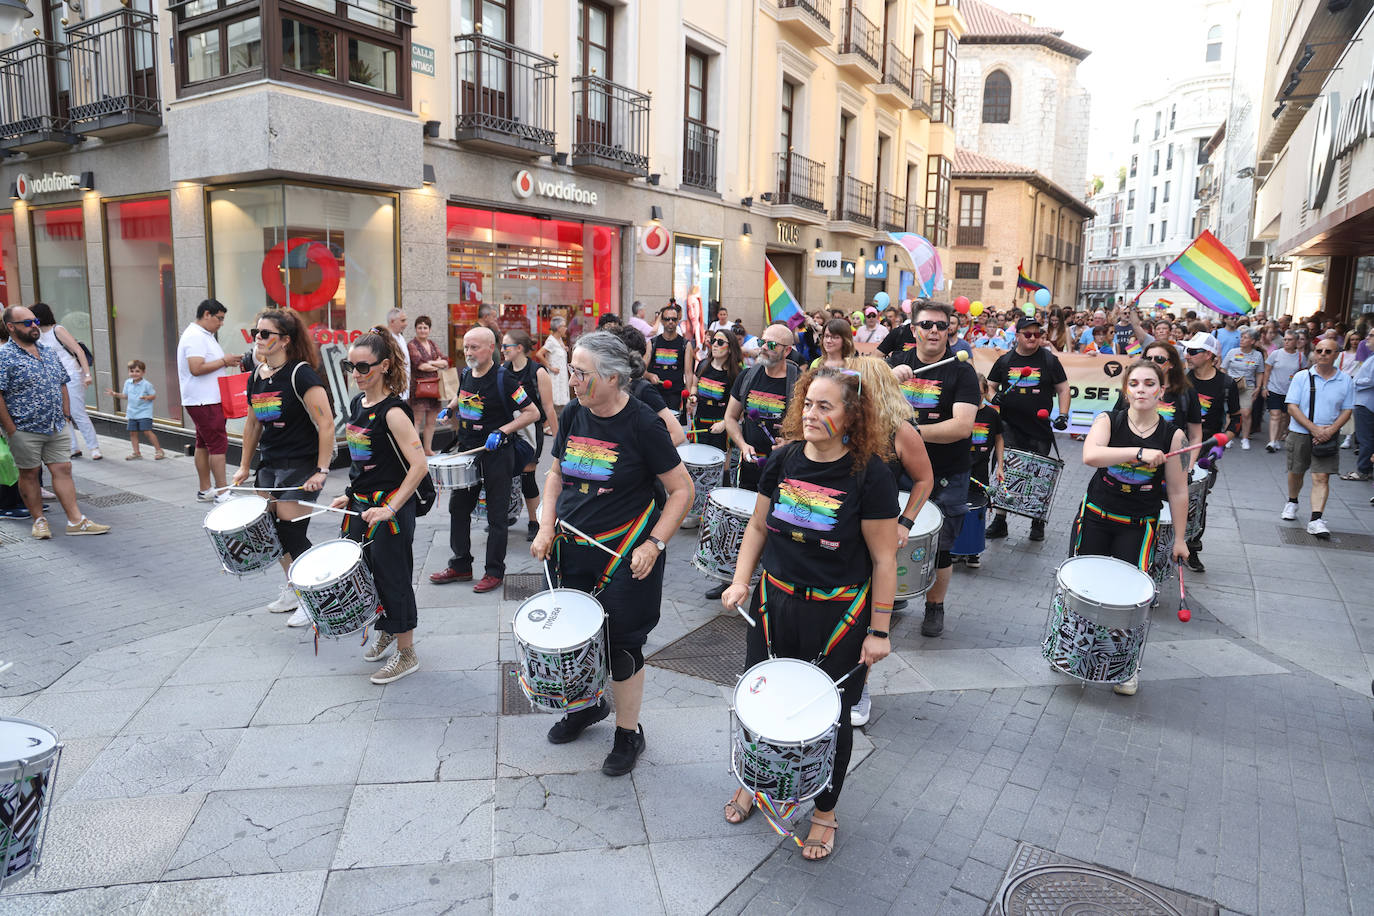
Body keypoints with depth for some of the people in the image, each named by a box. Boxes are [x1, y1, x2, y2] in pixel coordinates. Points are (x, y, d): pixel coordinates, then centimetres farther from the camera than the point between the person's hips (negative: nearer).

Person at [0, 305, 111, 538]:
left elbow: (62, 384, 20)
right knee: (29, 474, 7)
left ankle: (76, 520, 5)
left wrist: (65, 414, 11)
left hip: (57, 428, 6)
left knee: (63, 469, 4)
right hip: (25, 430, -6)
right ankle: (39, 520, 17)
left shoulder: (48, 352, 12)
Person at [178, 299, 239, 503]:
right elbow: (196, 368, -24)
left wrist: (226, 363, 12)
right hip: (204, 401, -11)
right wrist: (224, 361, -17)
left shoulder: (204, 335, 19)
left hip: (207, 400, 11)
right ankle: (222, 492, -10)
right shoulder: (195, 336, -15)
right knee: (218, 444, -11)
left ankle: (205, 490, 19)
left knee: (203, 444, 13)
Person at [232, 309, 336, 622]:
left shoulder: (301, 374, -16)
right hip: (269, 464, 8)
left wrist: (321, 472, -22)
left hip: (302, 464, -8)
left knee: (291, 531, -6)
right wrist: (245, 465, 19)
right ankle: (292, 590, 27)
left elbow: (326, 425, -20)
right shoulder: (257, 376, 8)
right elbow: (253, 423, 19)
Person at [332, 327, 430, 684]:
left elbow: (419, 466, -23)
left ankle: (406, 654, 18)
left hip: (391, 507, -8)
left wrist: (389, 509, -26)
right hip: (361, 505, 8)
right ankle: (386, 632, 40)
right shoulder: (356, 404, 8)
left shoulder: (393, 412, -19)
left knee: (391, 577, 1)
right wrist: (351, 495, 13)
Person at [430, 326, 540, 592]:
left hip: (497, 454, -7)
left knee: (496, 515, 3)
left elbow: (532, 413, -16)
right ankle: (460, 566, 28)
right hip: (467, 451, 8)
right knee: (458, 508, 14)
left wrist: (502, 431, -23)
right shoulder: (465, 375, 5)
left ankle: (494, 571, 15)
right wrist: (451, 408, 6)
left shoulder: (503, 380, -16)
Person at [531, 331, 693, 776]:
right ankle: (589, 703, 45)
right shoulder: (573, 414, 0)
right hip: (572, 549, 5)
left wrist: (654, 544, -18)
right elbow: (557, 473, 14)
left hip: (624, 555, -5)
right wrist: (547, 526, 1)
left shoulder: (642, 424, -16)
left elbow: (682, 489, -11)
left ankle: (629, 732, 27)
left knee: (619, 644, 4)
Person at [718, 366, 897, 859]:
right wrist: (741, 580, -2)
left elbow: (883, 558, -11)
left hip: (838, 613, -4)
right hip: (775, 601, 4)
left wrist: (879, 630, -10)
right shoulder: (783, 460, -2)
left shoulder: (870, 475, -16)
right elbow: (759, 526, 9)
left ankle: (825, 811, 37)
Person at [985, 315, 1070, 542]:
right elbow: (991, 385, 16)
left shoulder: (1049, 360, 3)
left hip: (1039, 431, -1)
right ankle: (999, 520, 5)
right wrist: (993, 396, -6)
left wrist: (1063, 415, -6)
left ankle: (1038, 522, 21)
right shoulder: (1005, 360, 7)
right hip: (1009, 427, 1)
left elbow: (1063, 389, 6)